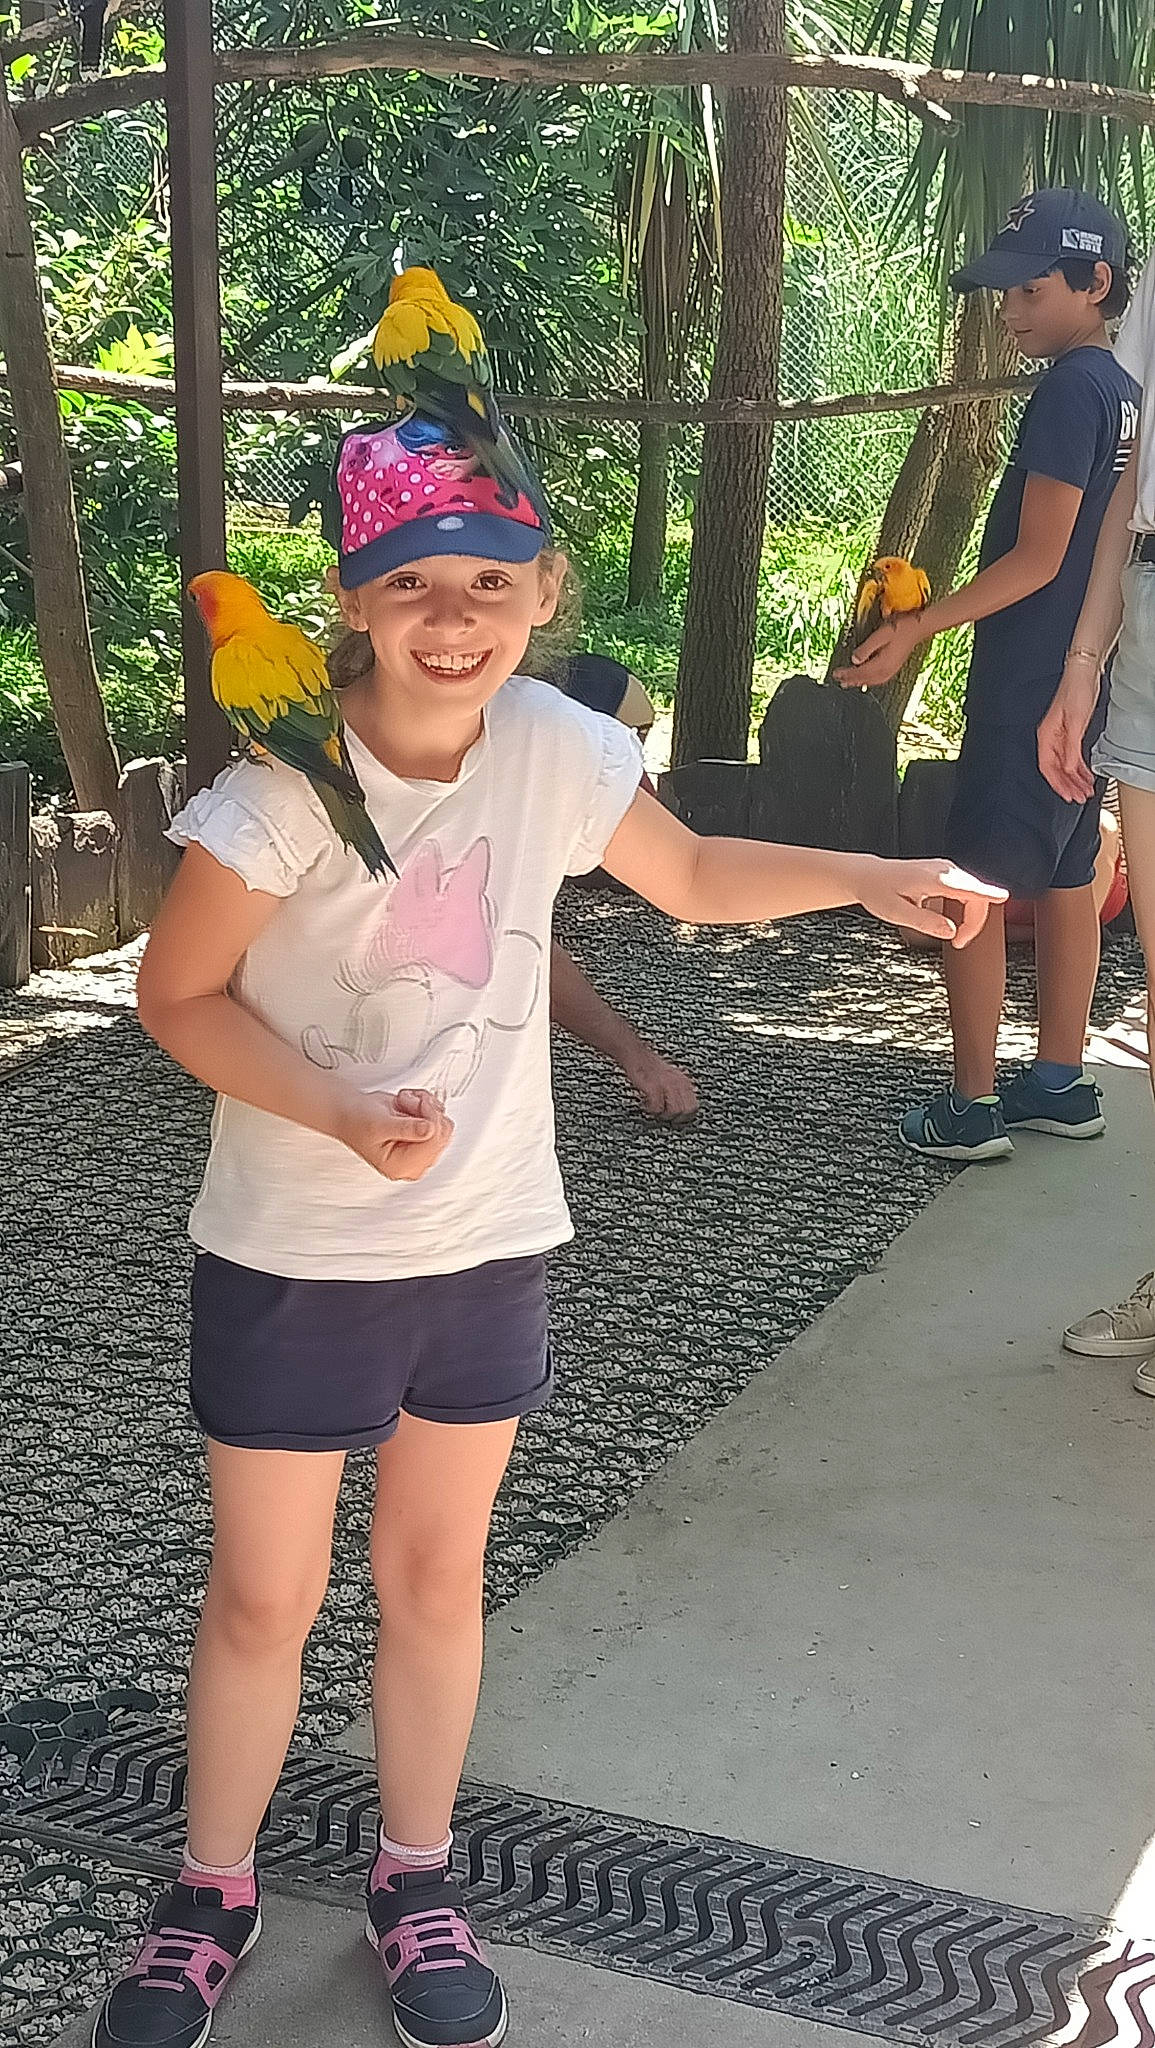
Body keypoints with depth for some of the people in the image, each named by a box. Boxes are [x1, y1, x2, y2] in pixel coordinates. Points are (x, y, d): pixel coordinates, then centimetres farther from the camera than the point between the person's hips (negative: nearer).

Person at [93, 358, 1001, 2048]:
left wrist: (876, 879, 2)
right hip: (295, 1258, -3)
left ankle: (417, 1879, 38)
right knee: (265, 1599, 11)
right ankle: (211, 1897, 34)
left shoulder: (561, 752, -9)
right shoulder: (286, 787, -22)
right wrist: (341, 1115, -25)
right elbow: (177, 992, -12)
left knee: (437, 1580, 18)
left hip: (490, 1244, 4)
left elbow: (691, 876, 10)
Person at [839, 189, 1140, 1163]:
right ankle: (1060, 1084, 24)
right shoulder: (1125, 392, 12)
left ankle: (973, 1108, -1)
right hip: (1087, 680, 10)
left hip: (1030, 685, -10)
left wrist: (917, 629, -16)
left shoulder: (1071, 391, -16)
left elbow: (1037, 557, -20)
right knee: (1065, 882, 15)